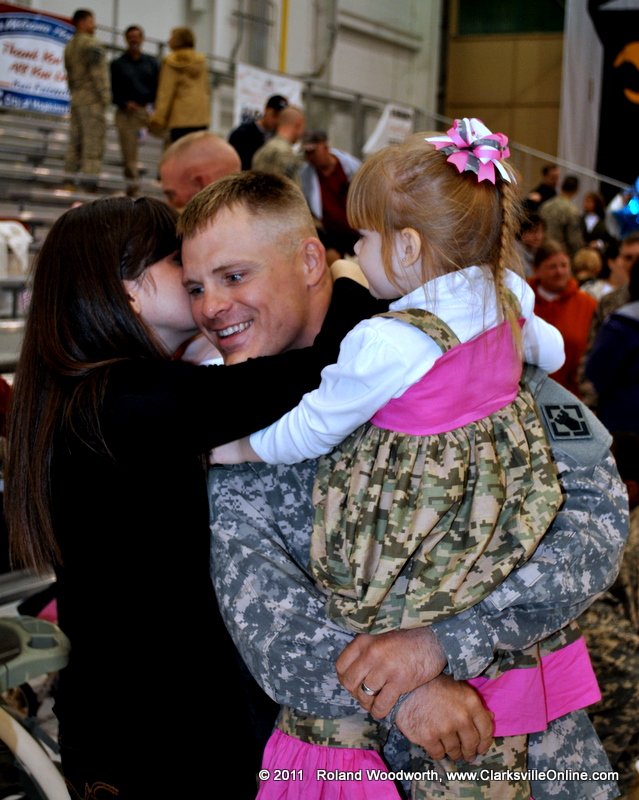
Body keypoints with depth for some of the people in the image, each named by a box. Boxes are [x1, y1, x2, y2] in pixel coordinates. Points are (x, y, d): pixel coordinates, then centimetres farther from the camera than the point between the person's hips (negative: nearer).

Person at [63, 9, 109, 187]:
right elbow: (97, 72, -16)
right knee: (93, 139, -9)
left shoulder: (69, 46, 17)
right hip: (92, 98, -9)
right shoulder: (92, 44, -10)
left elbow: (69, 74, 18)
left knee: (76, 138, 11)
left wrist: (74, 93, 19)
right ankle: (90, 176, -13)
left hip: (75, 97, 9)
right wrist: (104, 96, -13)